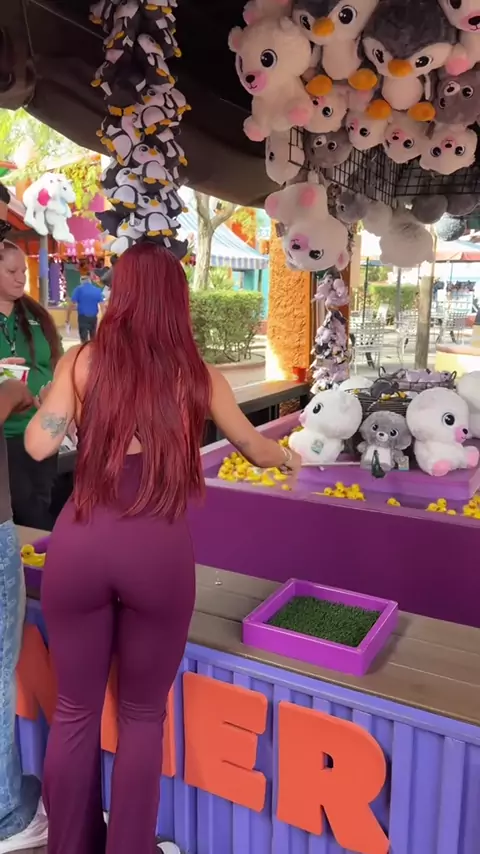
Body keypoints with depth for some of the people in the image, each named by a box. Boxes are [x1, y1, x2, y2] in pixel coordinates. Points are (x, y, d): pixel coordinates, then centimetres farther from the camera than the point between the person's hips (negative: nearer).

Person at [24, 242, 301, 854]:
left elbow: (38, 445, -2)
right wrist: (289, 456, 43)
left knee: (75, 711, 20)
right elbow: (254, 447, 21)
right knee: (143, 715, 20)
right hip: (159, 550, 0)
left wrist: (52, 400, 19)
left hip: (79, 545, 1)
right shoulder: (198, 376, 7)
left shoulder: (83, 361, 3)